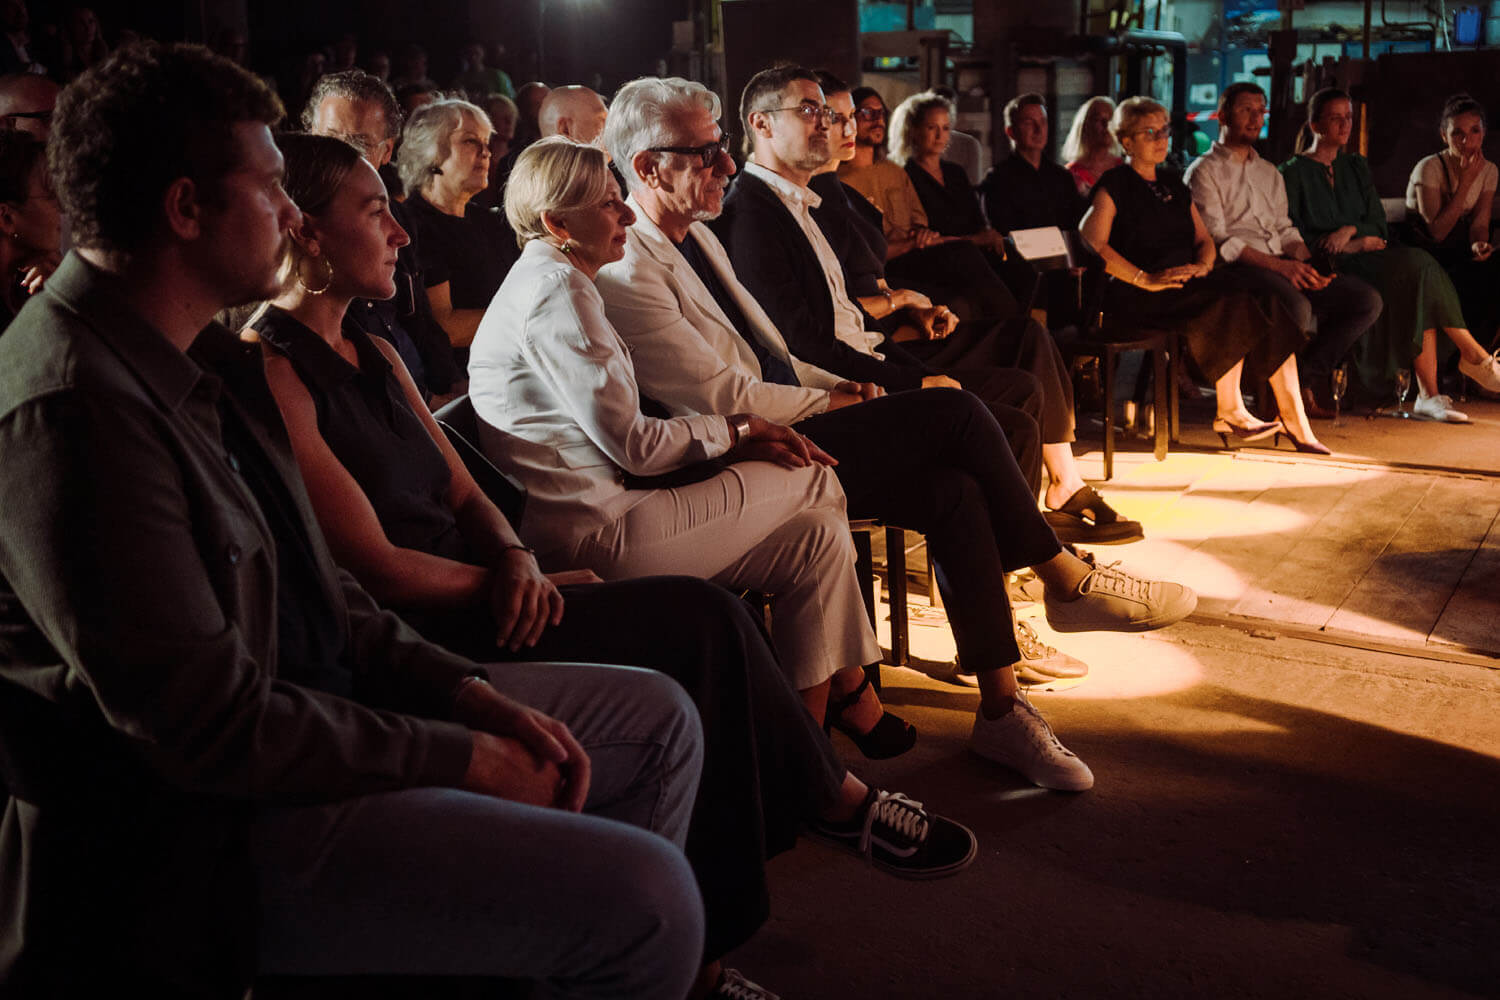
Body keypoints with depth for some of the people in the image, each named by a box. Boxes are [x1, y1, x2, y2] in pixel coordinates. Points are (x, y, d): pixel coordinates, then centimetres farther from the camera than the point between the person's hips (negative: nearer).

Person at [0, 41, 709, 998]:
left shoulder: (209, 357, 7)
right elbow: (211, 723, -24)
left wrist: (467, 692, 0)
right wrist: (465, 759, -15)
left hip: (307, 709, 10)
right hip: (203, 840, -10)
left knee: (658, 717, 12)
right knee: (646, 895, -22)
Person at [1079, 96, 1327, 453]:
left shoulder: (1173, 182, 24)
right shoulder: (1114, 185, 2)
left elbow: (1204, 239, 22)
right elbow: (1093, 244, -13)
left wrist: (1202, 265, -2)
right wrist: (1145, 279, -21)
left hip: (1188, 281, 7)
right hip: (1137, 295, -7)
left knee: (1266, 302, -18)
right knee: (1231, 302, -29)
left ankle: (1294, 417, -19)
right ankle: (1229, 411, -17)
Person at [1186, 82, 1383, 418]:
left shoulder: (1270, 173, 29)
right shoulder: (1204, 172, 4)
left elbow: (1285, 230, 22)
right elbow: (1217, 240, -8)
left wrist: (1308, 263, -2)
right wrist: (1280, 265, -18)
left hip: (1283, 265, 7)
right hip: (1238, 267, -7)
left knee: (1368, 300, -11)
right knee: (1298, 307, -36)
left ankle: (1310, 373, -9)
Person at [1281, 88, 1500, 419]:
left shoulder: (1356, 167, 22)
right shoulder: (1293, 172, 4)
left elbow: (1378, 226, 15)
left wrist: (1350, 230, -10)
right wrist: (1354, 246, -9)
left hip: (1365, 259, 6)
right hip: (1329, 268, -5)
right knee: (1417, 265, -29)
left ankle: (1429, 395, -32)